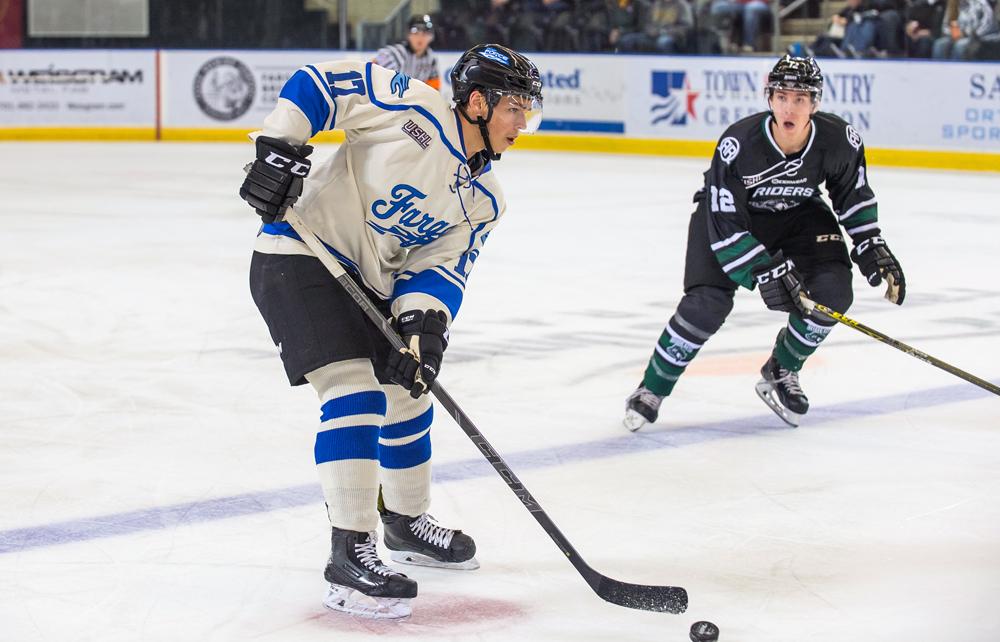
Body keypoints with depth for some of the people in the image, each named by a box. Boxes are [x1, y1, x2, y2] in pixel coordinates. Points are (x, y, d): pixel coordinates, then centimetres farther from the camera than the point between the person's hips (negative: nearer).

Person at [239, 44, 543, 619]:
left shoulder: (484, 201, 4)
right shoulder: (413, 107, -16)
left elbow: (442, 267, -2)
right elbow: (315, 83, -12)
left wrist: (425, 324, -20)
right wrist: (281, 150, -20)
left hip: (371, 284, 9)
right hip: (300, 255, -9)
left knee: (409, 394, 16)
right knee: (356, 390, -20)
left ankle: (407, 519, 41)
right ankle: (350, 554, -19)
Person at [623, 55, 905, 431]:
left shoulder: (839, 141, -23)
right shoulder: (738, 143, -34)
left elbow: (853, 195, 0)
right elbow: (725, 224, -30)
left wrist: (871, 247, -7)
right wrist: (768, 270, -35)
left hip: (797, 216, 4)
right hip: (728, 211, -4)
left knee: (832, 291, -17)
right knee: (707, 304, -21)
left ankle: (780, 374, 8)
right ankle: (652, 390, 0)